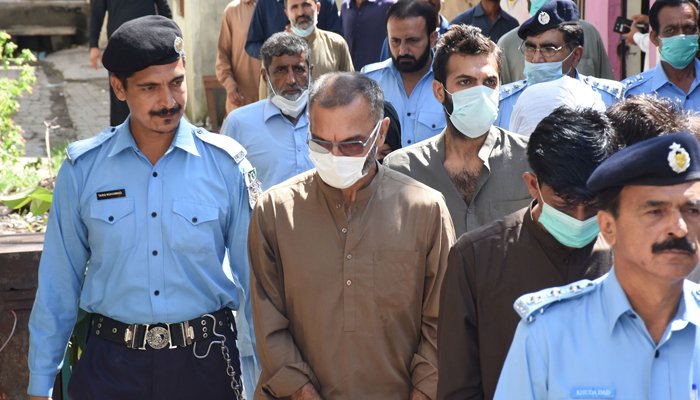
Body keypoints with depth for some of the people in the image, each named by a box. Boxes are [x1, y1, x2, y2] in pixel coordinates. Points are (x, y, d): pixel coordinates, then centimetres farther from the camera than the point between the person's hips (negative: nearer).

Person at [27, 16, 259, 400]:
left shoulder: (227, 163, -6)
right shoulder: (82, 169, -4)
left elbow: (253, 272, -1)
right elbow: (59, 282, 3)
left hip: (203, 358, 0)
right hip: (112, 364, 0)